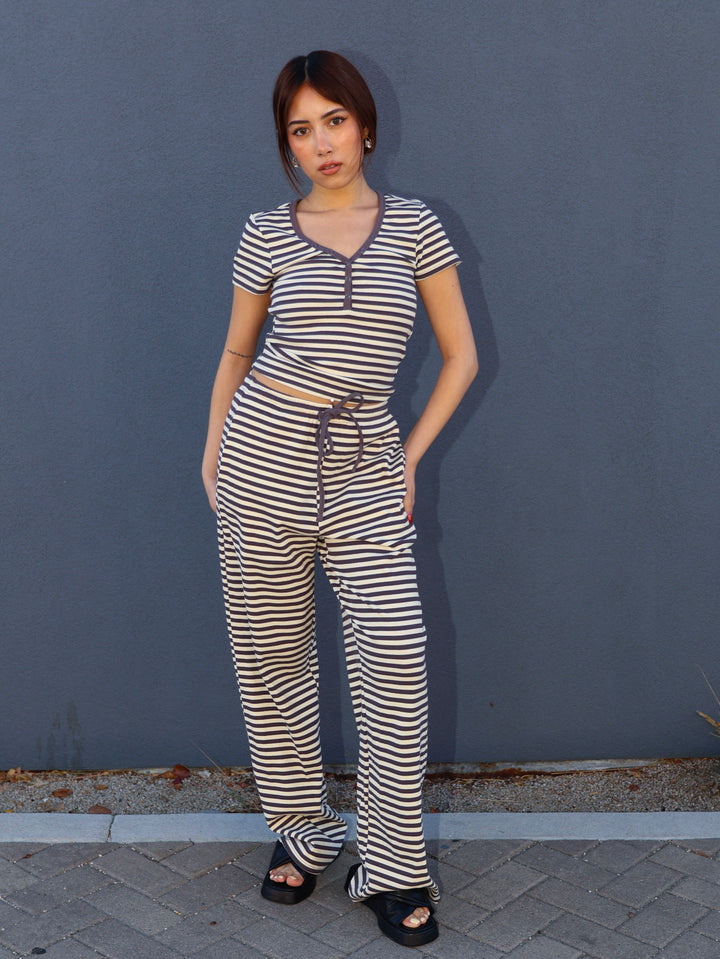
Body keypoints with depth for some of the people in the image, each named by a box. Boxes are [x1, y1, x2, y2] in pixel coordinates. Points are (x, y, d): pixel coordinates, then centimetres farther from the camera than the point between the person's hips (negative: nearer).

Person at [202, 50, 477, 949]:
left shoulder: (415, 228, 4)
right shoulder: (266, 235, 5)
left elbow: (460, 357, 9)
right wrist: (212, 450, 8)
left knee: (395, 666, -6)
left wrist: (411, 457, 3)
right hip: (264, 457, 1)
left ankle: (391, 871, 9)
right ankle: (300, 833, 27)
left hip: (363, 471, 0)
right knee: (270, 658, 7)